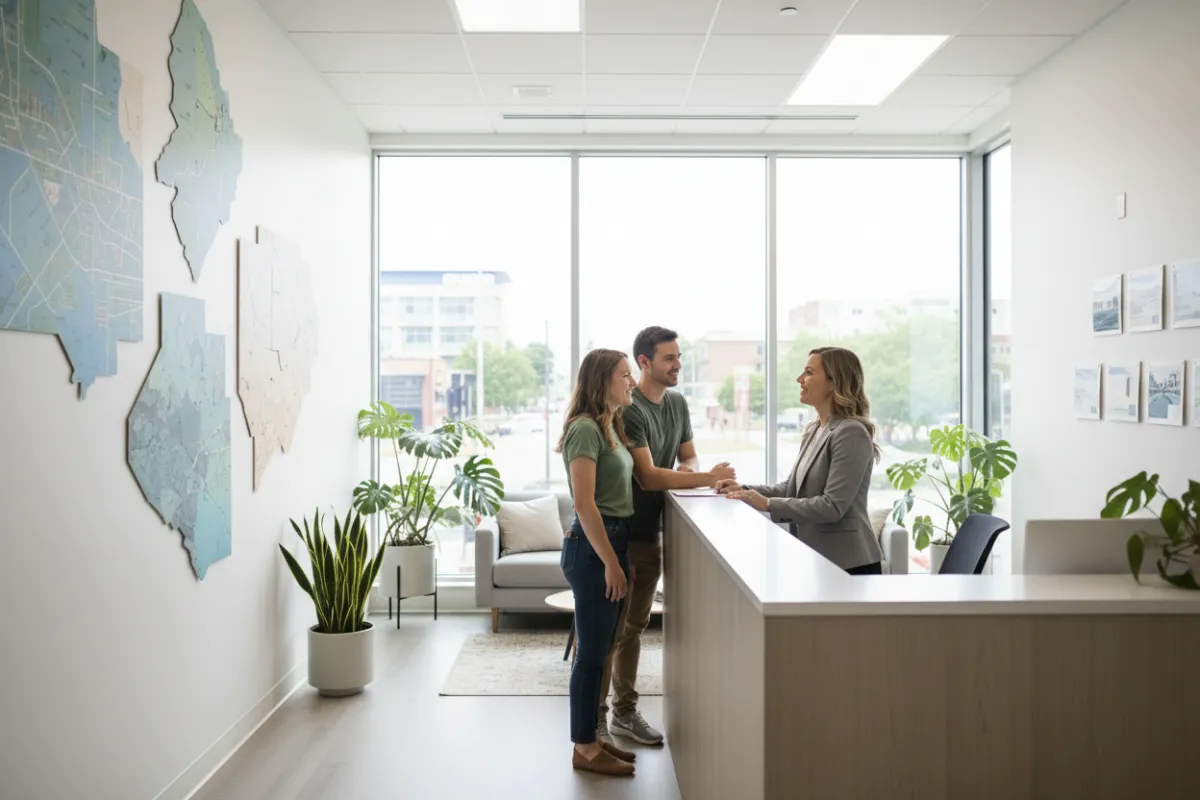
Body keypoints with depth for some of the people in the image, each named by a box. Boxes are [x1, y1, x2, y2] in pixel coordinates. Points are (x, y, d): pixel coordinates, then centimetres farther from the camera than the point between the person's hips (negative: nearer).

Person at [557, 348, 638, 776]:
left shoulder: (611, 426, 13)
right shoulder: (585, 428, -16)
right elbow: (584, 504, -20)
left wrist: (619, 557, 10)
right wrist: (610, 562, -19)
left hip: (613, 542, 9)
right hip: (593, 548, -9)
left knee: (599, 649, 16)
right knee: (591, 652, 1)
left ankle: (590, 737, 28)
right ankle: (584, 749, 14)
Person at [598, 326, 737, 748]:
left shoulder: (677, 403, 9)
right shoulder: (629, 409, -18)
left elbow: (688, 458, 17)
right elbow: (648, 477, -23)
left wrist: (687, 469, -7)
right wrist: (708, 478, -23)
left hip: (650, 534, 8)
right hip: (620, 534, -8)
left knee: (634, 626, 16)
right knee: (609, 629, 0)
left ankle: (625, 711, 27)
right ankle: (595, 718, 11)